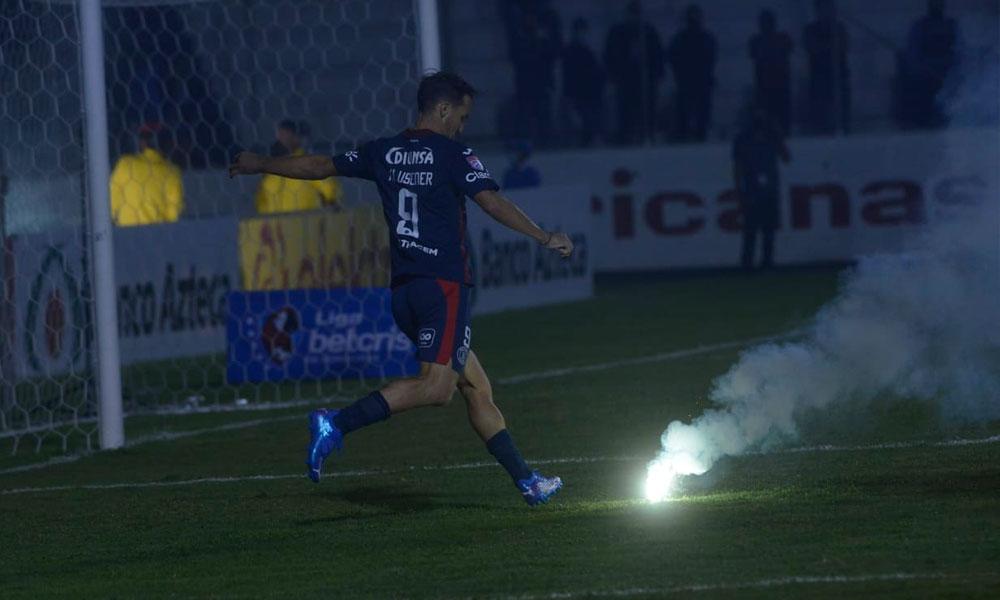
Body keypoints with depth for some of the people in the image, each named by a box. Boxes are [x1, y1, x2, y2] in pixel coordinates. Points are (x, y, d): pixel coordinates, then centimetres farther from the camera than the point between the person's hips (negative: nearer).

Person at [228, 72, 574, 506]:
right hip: (443, 285, -8)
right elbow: (493, 203, -14)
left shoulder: (383, 153, 13)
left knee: (476, 388, 8)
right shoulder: (452, 154, -5)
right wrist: (545, 238, -8)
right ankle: (337, 424, -28)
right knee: (436, 386, -17)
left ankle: (525, 481, 7)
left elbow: (319, 167, 20)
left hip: (403, 288, 8)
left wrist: (258, 165, 34)